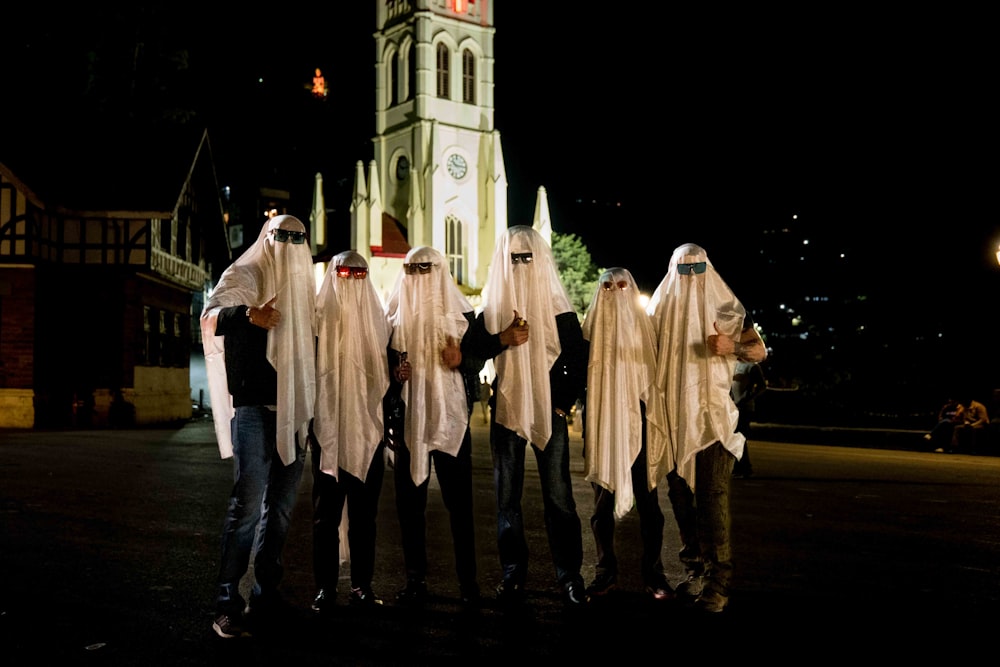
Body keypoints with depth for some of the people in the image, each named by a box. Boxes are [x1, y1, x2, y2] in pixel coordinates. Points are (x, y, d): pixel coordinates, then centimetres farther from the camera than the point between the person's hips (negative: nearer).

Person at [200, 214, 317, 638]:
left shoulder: (302, 285, 16)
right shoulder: (245, 276, -3)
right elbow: (211, 316, -21)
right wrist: (248, 313, -42)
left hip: (293, 409, 7)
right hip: (254, 407, -7)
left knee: (281, 504, 10)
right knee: (248, 503, -11)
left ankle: (267, 593, 19)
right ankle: (227, 603, -3)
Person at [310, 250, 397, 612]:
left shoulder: (376, 318, 12)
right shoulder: (318, 317, 3)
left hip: (368, 429, 3)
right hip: (328, 429, -3)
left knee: (364, 512, 7)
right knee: (326, 512, 1)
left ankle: (362, 584, 14)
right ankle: (325, 587, 9)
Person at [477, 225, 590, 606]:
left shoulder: (558, 307, 2)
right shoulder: (491, 309, 6)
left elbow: (578, 360, 4)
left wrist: (565, 402, -3)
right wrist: (502, 340, -16)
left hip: (549, 410, -2)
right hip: (506, 410, 2)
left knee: (558, 496, -1)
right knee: (507, 496, 5)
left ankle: (569, 575, 8)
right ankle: (512, 574, 14)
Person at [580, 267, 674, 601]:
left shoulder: (644, 326, 8)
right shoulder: (592, 328, 8)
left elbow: (656, 376, 8)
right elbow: (581, 376, 6)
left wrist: (655, 421, -2)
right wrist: (586, 427, -3)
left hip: (637, 423, 0)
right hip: (602, 424, 0)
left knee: (647, 501, 2)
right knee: (603, 502, 4)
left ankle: (653, 574, 10)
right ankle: (606, 572, 14)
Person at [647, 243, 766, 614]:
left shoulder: (723, 308, 2)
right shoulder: (660, 310, 9)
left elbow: (760, 351, -3)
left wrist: (732, 346, -24)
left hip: (712, 416, -3)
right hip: (673, 417, 4)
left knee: (712, 494, -10)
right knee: (680, 495, 7)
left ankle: (718, 581, -6)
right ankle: (695, 571, 18)